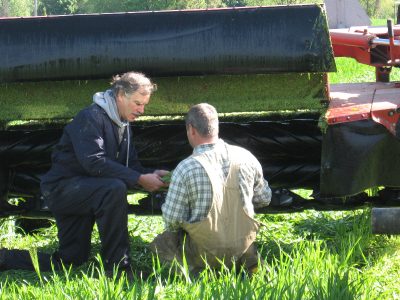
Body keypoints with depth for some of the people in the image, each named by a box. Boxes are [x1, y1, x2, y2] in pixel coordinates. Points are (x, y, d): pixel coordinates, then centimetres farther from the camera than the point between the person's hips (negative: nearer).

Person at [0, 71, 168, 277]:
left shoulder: (123, 125, 13)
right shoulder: (91, 117, -18)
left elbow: (130, 164, 12)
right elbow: (95, 163, -30)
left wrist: (150, 175, -11)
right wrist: (139, 179, -31)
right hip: (62, 187, -10)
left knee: (70, 260, 8)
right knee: (114, 189, -36)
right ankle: (117, 268, -30)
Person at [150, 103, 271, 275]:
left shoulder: (185, 169, -18)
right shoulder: (245, 157, -5)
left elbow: (172, 219, -15)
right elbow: (264, 198, 8)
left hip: (204, 252, -4)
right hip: (242, 247, 4)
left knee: (160, 244, 21)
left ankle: (195, 271, -5)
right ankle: (246, 260, 7)